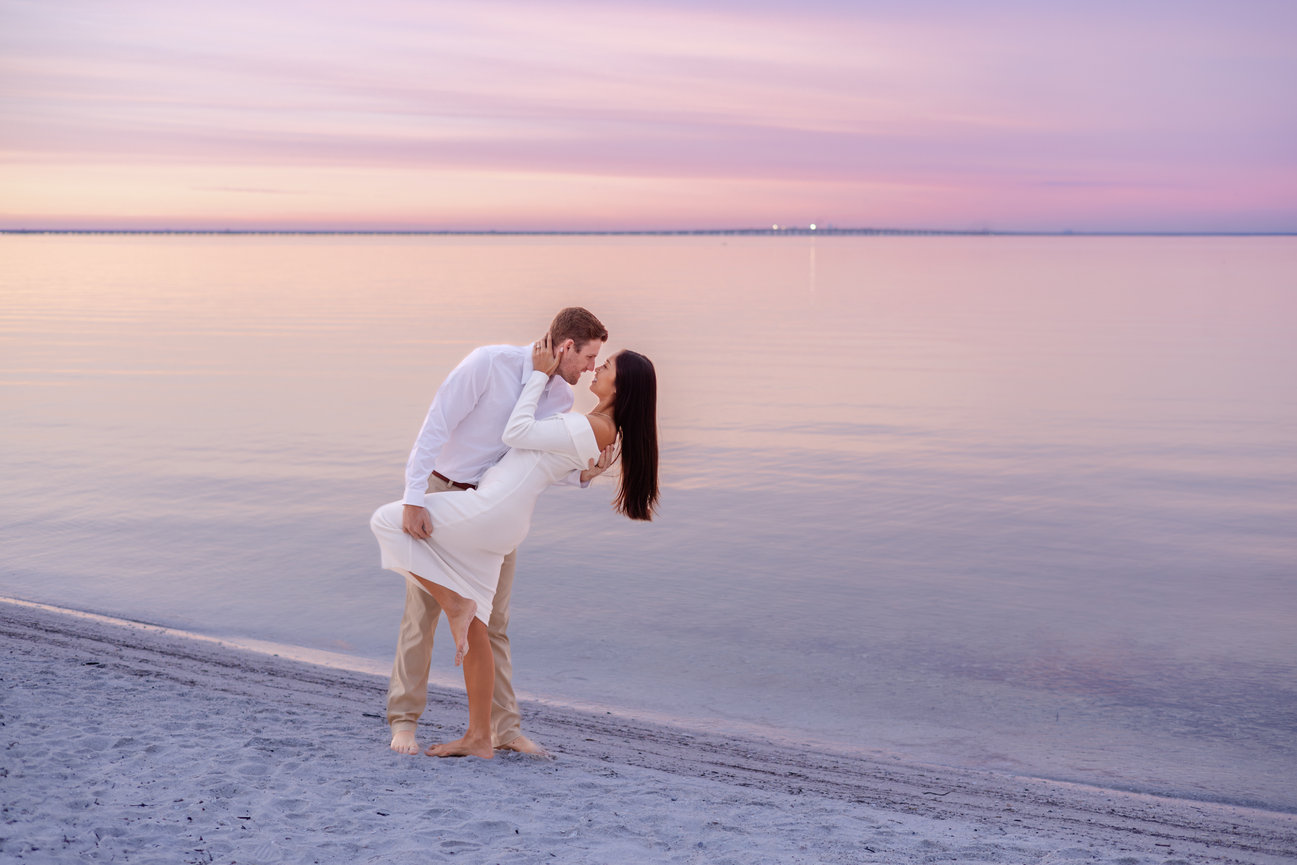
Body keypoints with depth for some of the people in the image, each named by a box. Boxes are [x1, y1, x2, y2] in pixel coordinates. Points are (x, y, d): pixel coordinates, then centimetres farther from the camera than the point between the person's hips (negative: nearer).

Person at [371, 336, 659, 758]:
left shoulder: (592, 429, -18)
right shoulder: (600, 428, 13)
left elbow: (516, 434, -12)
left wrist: (539, 374, -5)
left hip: (490, 509, -10)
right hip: (501, 525, 10)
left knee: (386, 521, -1)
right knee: (473, 627, 10)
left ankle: (455, 604, -3)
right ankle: (479, 737, 13)